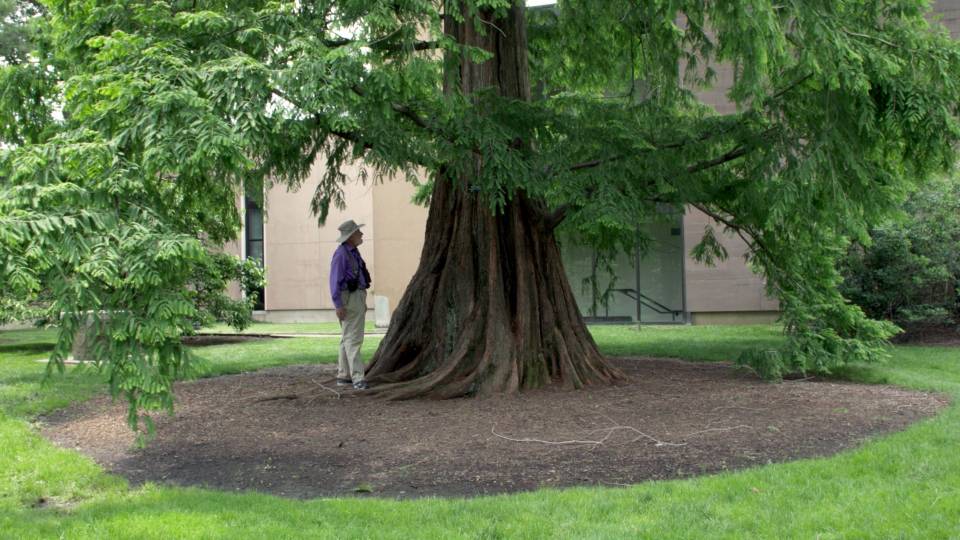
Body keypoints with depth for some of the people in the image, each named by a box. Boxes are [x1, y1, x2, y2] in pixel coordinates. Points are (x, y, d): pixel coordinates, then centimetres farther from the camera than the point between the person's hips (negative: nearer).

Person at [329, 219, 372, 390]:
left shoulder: (354, 252, 14)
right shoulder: (341, 254, -16)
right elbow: (335, 281, -19)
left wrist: (363, 301, 22)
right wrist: (339, 305, -23)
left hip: (358, 298, 10)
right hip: (347, 299, -10)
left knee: (348, 338, 12)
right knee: (352, 339, -12)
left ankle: (343, 376, 18)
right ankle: (358, 378, -14)